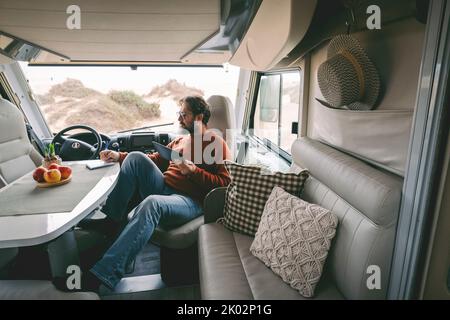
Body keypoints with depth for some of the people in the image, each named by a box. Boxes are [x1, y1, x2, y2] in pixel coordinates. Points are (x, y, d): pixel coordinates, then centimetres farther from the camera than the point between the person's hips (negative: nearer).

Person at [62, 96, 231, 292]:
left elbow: (224, 183, -8)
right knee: (136, 157, -13)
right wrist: (119, 156, 16)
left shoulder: (216, 143, 2)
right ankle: (111, 220, -13)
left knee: (151, 204, -38)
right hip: (162, 187, 7)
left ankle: (101, 276, -38)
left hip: (189, 201, -7)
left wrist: (193, 170, -18)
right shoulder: (181, 140, 25)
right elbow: (155, 159, 25)